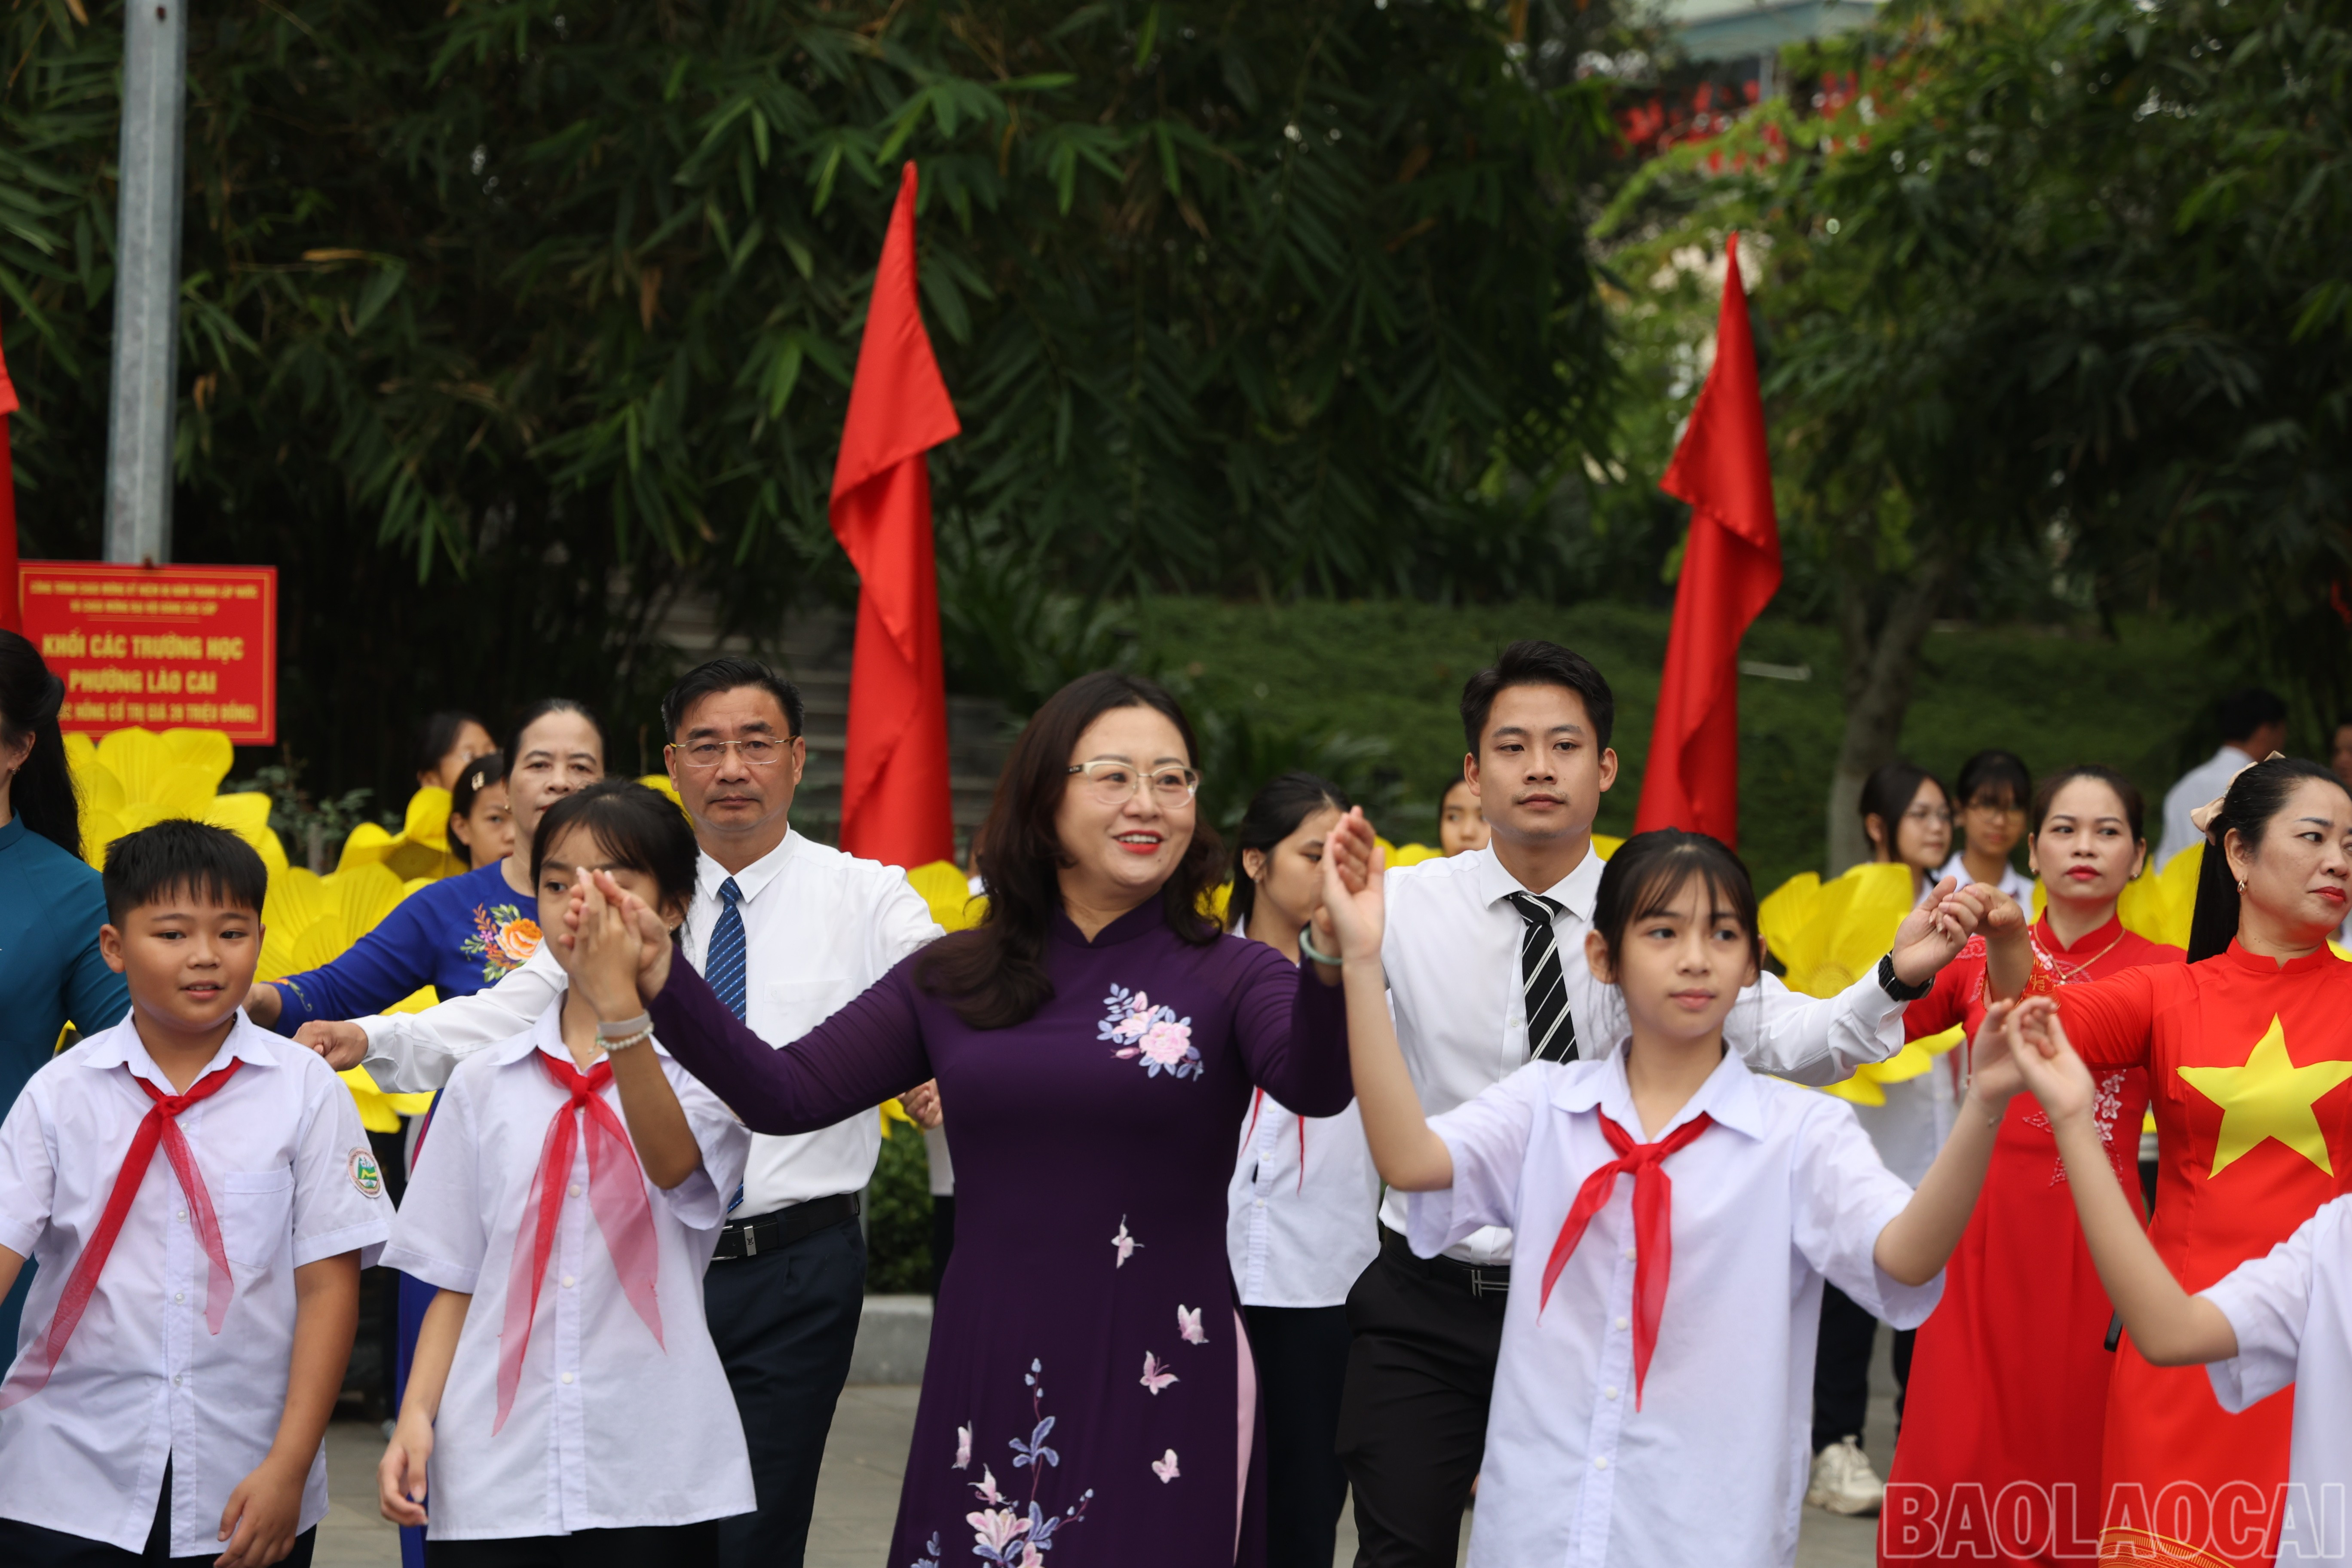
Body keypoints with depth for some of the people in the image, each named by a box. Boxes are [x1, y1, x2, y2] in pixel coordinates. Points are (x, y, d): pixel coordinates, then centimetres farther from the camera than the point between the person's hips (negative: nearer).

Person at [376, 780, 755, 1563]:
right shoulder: (484, 1081, 10)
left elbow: (675, 1162, -22)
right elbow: (455, 1283, 12)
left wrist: (625, 1016, -37)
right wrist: (416, 1416, -3)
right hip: (494, 1468, 3)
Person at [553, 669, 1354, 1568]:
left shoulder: (1232, 979, -3)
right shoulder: (954, 981, 7)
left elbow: (1315, 1088, -23)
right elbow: (786, 1096, 3)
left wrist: (1332, 963, -43)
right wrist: (657, 986, -9)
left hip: (1164, 1392, -3)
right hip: (984, 1389, 3)